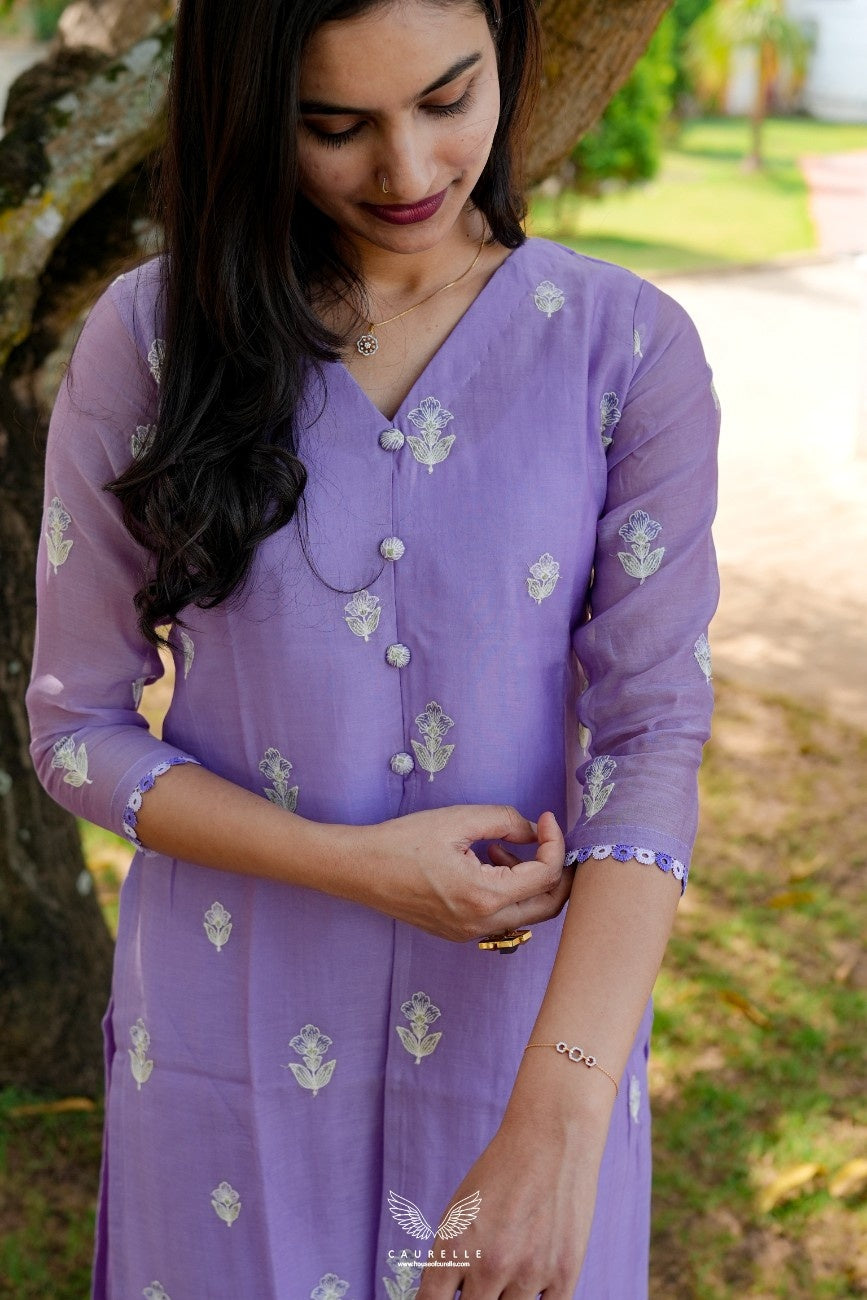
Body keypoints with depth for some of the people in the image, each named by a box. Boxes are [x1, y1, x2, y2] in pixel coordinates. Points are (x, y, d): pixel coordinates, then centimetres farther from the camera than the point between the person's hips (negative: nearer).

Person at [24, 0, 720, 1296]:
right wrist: (361, 865, -17)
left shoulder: (631, 350, -9)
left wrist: (556, 1133, -25)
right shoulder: (151, 338, -8)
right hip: (236, 1041, 1)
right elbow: (76, 726, -3)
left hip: (529, 1029, 0)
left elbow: (651, 739, -15)